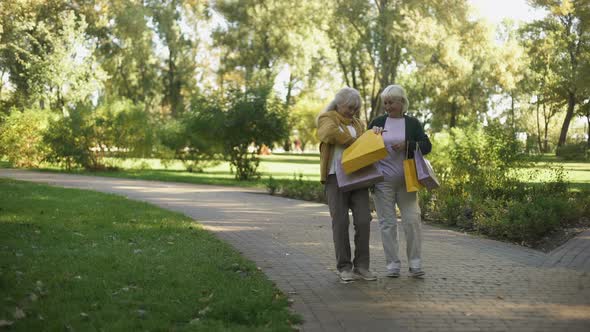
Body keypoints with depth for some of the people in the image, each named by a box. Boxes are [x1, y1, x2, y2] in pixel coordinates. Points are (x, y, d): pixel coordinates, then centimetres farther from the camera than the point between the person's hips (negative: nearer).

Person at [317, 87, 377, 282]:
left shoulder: (358, 125, 22)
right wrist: (354, 141, -12)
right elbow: (331, 133, -20)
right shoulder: (327, 118, 3)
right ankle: (344, 267, 2)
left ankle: (361, 266, 2)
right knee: (340, 222, -6)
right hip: (336, 176, -5)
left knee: (363, 220, -6)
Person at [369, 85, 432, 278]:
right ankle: (392, 264, 7)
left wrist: (407, 145, -17)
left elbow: (427, 146, -1)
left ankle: (415, 263, 4)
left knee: (412, 220, -6)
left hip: (406, 181, 0)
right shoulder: (377, 122, 9)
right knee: (387, 223, 1)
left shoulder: (412, 123, 6)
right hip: (382, 182, 1)